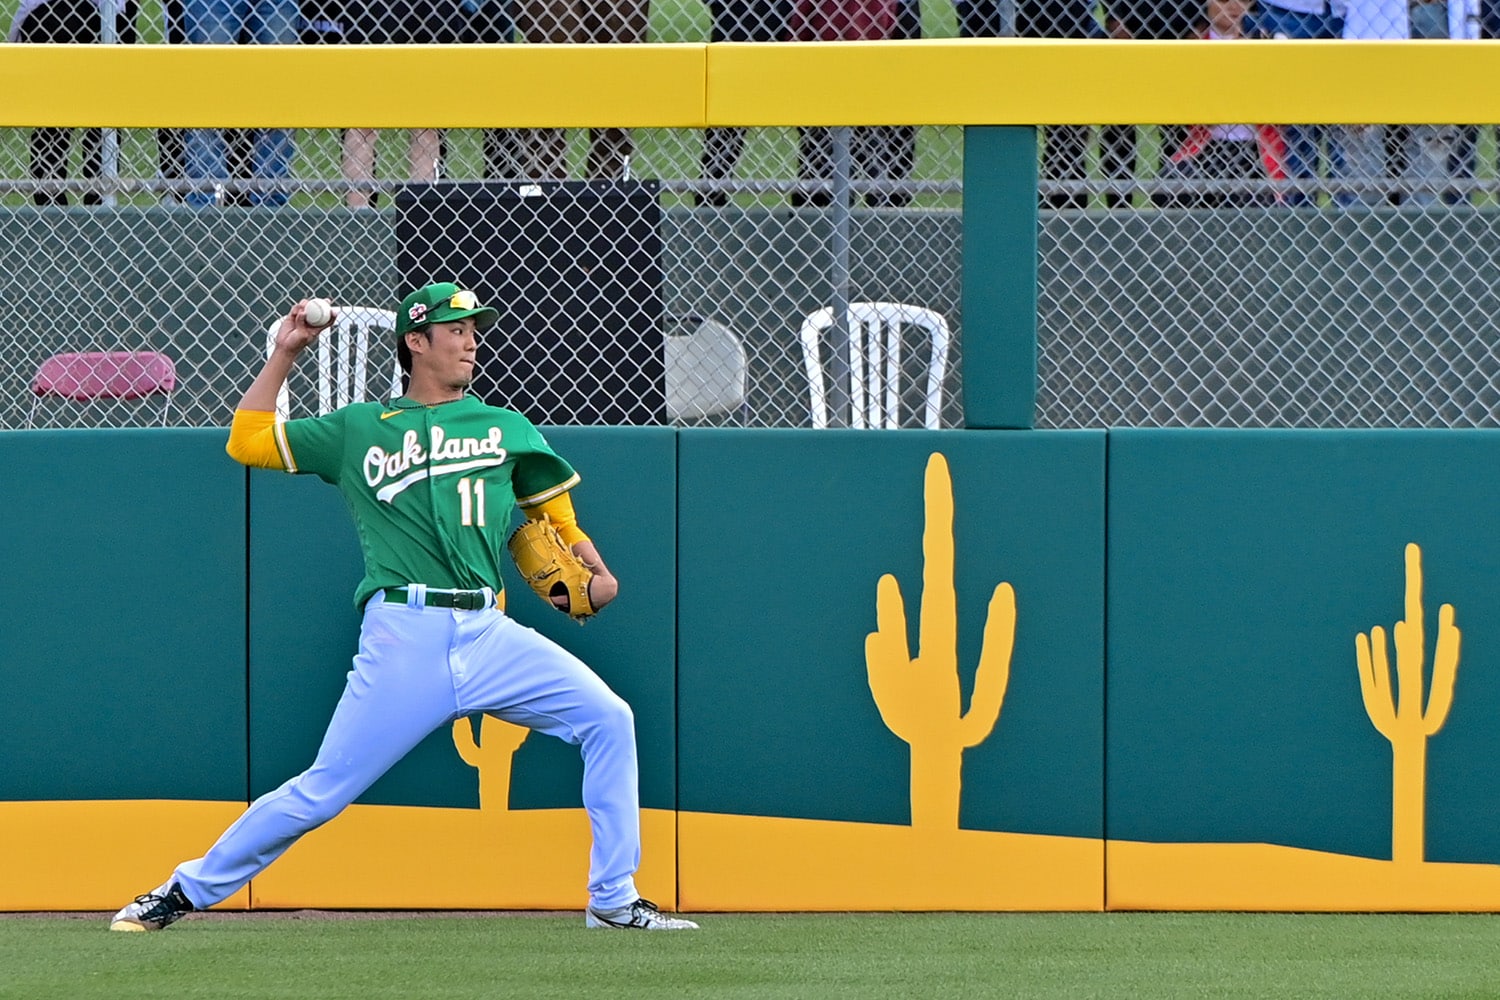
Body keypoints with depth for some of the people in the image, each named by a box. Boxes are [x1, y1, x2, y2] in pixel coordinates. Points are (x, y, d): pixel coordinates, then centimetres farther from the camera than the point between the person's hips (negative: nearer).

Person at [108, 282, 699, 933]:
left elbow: (551, 516, 25)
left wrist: (592, 569, 7)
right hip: (403, 639, -3)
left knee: (608, 719, -13)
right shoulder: (358, 430, 15)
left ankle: (614, 901, -6)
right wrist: (284, 354, 17)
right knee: (321, 792, -6)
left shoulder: (505, 428, 20)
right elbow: (248, 441, 18)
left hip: (487, 635, 3)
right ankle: (185, 891, 7)